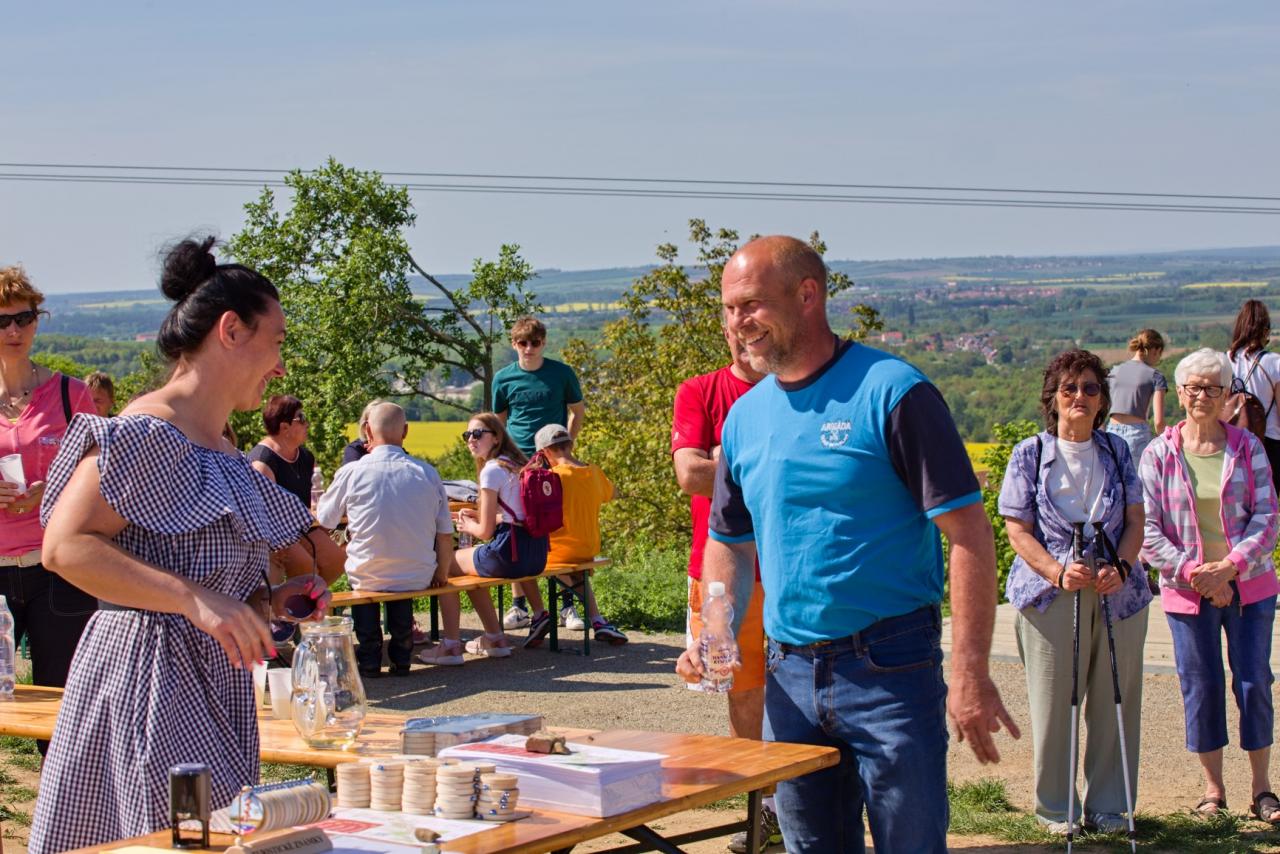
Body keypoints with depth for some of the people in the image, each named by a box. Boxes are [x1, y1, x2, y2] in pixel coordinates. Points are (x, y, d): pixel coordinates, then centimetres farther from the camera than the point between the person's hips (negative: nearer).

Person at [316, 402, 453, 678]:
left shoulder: (352, 472, -10)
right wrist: (441, 574, 16)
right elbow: (445, 534, 0)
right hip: (418, 579, 2)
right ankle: (401, 652, 32)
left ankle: (369, 657, 27)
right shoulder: (427, 473, -4)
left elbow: (324, 519, 5)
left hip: (369, 578, -2)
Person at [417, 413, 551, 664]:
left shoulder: (492, 470, -11)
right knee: (469, 564, 30)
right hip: (536, 554, 9)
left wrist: (467, 526, 11)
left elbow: (485, 531, -10)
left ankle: (451, 646, 6)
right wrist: (479, 516, 21)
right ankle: (494, 638, 33)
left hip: (511, 554, -9)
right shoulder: (517, 464, 15)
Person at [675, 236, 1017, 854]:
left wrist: (970, 674, -19)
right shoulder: (744, 417, 9)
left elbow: (969, 535, -13)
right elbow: (729, 544, 20)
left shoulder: (891, 392, -11)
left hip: (890, 669, -6)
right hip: (788, 675, 6)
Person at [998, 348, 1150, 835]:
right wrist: (1058, 572, -18)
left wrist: (1120, 567, -11)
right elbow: (1017, 529, -3)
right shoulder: (1030, 455, 1)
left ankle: (1108, 806, 17)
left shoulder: (1117, 452, 10)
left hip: (1117, 594, 3)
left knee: (1113, 703, 5)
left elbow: (1135, 521, 9)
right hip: (1051, 595, -3)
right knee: (1053, 704, 0)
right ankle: (1055, 808, 13)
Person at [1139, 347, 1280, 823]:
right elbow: (1148, 529, -3)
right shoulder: (1158, 454, -1)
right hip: (1187, 591, 0)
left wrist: (1230, 567, -15)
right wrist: (1193, 573, -13)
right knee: (1201, 687, 4)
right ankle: (1213, 789, 16)